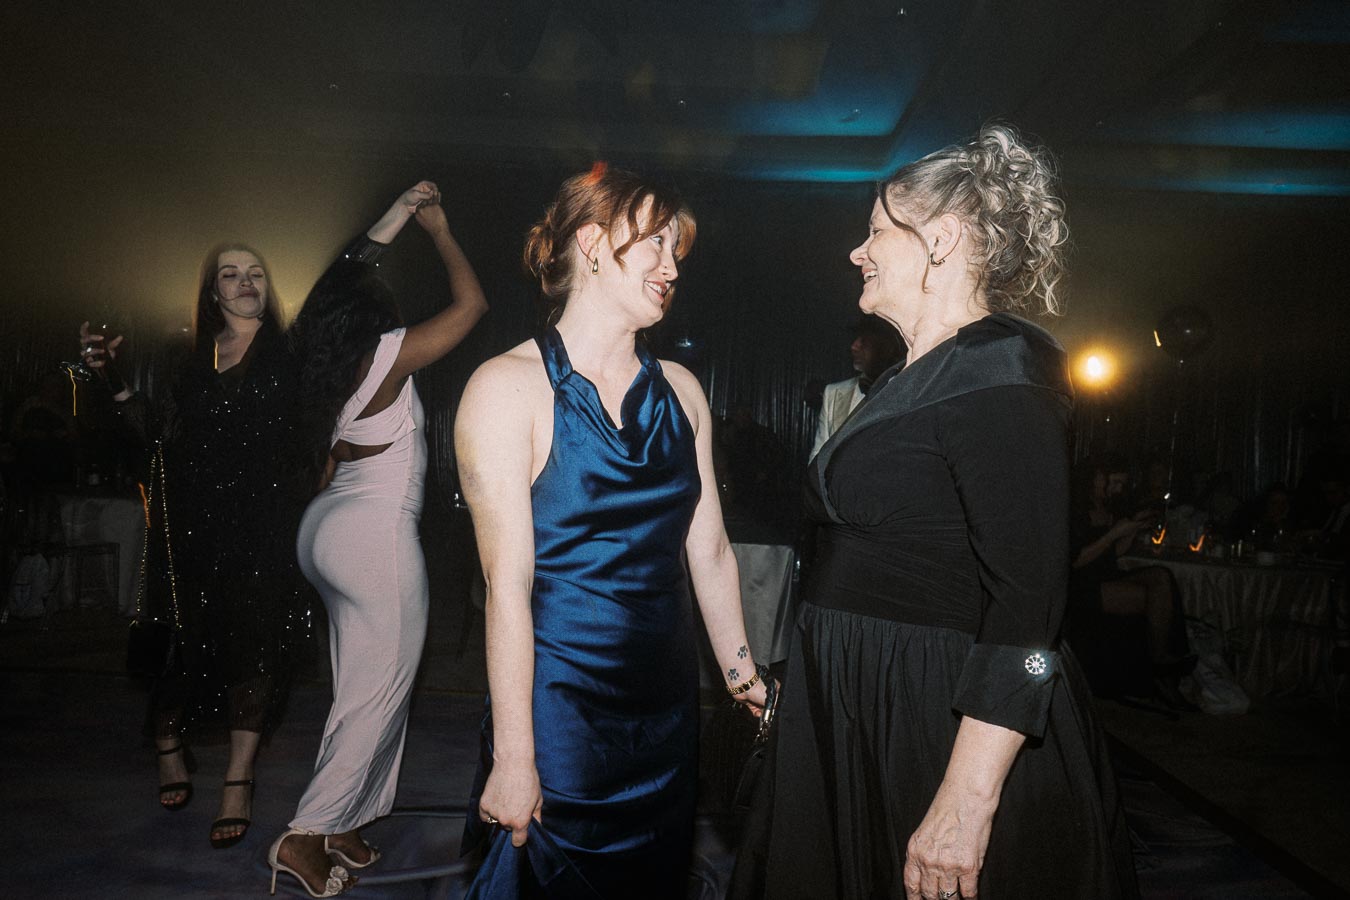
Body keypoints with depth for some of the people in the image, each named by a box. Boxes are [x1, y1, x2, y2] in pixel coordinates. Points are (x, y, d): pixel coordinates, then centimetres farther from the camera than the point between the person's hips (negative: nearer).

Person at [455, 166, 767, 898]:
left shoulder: (680, 391, 5)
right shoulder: (509, 387, -11)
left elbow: (710, 550, 9)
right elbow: (508, 585, -15)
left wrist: (742, 675, 9)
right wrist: (513, 758, -14)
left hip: (667, 710, 6)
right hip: (557, 705, -5)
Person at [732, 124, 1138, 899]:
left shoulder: (999, 369, -16)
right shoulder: (916, 378, 12)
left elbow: (1030, 598, -23)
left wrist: (967, 801, -25)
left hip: (951, 730, -9)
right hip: (861, 718, 9)